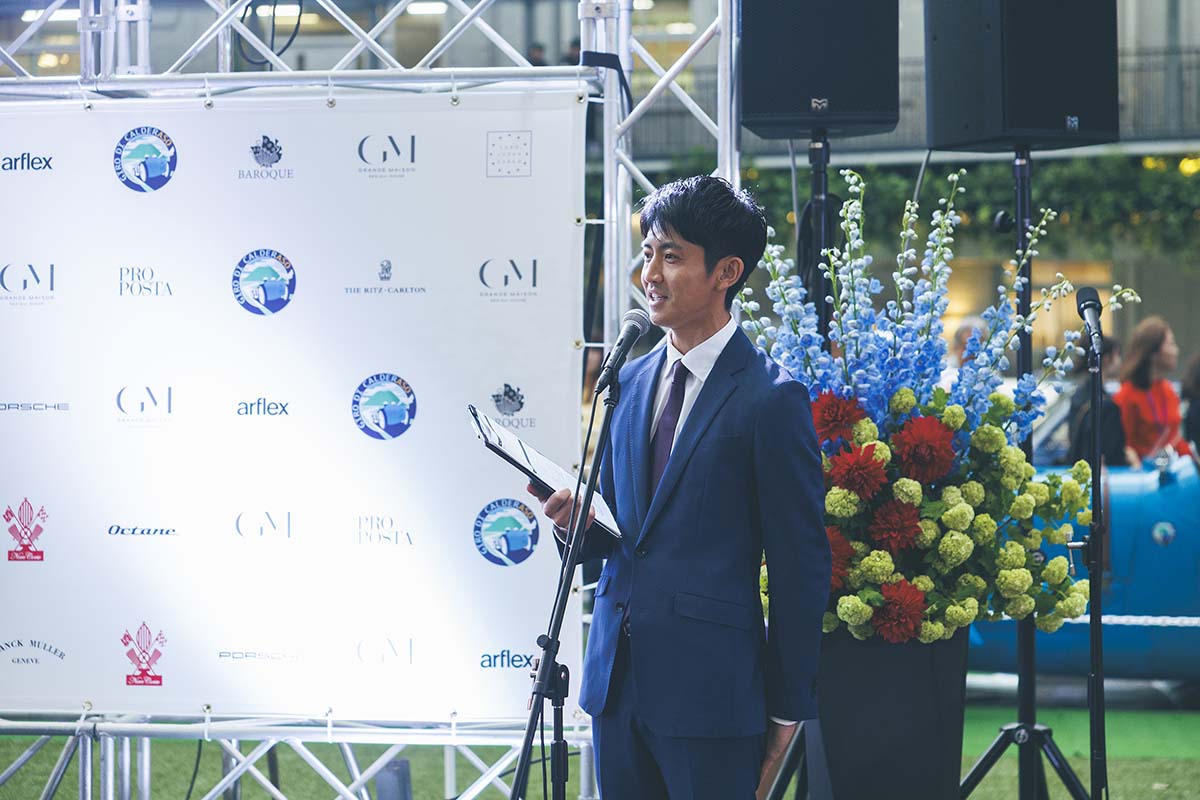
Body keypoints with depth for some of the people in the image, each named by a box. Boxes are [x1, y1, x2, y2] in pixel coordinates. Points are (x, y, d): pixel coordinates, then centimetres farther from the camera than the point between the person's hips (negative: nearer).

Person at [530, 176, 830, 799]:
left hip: (711, 689, -6)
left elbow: (800, 566, -7)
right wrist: (579, 521, -4)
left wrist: (788, 709, -6)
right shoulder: (631, 380, 12)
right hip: (617, 678, 6)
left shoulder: (771, 398, -9)